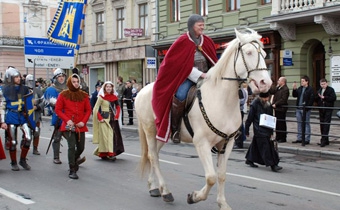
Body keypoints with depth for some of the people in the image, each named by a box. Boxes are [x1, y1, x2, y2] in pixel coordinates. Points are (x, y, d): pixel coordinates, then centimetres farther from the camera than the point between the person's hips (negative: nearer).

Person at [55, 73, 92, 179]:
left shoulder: (84, 95, 6)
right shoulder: (63, 95, -1)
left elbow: (88, 110, 9)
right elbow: (58, 110, 0)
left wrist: (84, 121, -5)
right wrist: (67, 120, -12)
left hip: (80, 126, 4)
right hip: (68, 125, -3)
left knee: (81, 147, 8)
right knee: (72, 146, -14)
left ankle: (74, 161, 41)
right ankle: (72, 170, -5)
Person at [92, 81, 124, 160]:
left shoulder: (114, 97, 7)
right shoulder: (101, 97, -5)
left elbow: (118, 107, 17)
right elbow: (95, 109, -6)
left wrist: (117, 116, 4)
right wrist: (100, 118, -12)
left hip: (113, 119, 4)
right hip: (104, 119, -4)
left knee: (113, 135, 3)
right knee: (105, 136, -5)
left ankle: (111, 153, 11)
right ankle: (103, 154, -1)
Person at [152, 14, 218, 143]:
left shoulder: (207, 41, 11)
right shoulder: (183, 41, -5)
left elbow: (213, 62, 18)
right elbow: (183, 64, -10)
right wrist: (199, 74, -17)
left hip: (205, 77, 6)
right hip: (187, 76, -6)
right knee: (180, 96, -32)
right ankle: (175, 129, -15)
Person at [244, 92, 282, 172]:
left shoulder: (268, 104, 10)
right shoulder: (255, 104, -9)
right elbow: (249, 118, -6)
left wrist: (271, 131, 17)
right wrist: (246, 130, -3)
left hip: (267, 129, 6)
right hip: (259, 130, -6)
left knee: (256, 144, 15)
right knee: (265, 147, -9)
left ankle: (249, 160, 31)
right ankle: (272, 165, -11)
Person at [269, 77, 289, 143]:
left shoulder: (285, 89, -13)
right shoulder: (277, 88, 17)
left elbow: (283, 99, -20)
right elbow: (271, 91, 7)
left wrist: (275, 104, -20)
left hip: (281, 109, -9)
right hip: (277, 108, 9)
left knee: (281, 123, -3)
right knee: (277, 123, 13)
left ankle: (283, 138, 3)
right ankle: (278, 137, 22)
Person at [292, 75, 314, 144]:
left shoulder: (310, 89, -8)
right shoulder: (299, 88, 10)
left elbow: (311, 99, -13)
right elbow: (294, 95, 13)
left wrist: (307, 107, -19)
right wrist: (294, 89, -2)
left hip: (306, 109, -6)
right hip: (299, 109, 7)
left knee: (306, 124, 0)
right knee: (299, 123, 12)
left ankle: (307, 139, 4)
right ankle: (299, 138, 20)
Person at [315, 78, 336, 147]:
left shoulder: (331, 90, -3)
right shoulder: (319, 90, 15)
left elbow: (333, 98, -15)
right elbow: (316, 99, 13)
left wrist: (324, 97, -17)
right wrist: (318, 97, -8)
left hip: (328, 110, -7)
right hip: (321, 110, 7)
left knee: (326, 125, -11)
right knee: (322, 125, 9)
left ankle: (324, 140, -13)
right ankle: (326, 140, 18)